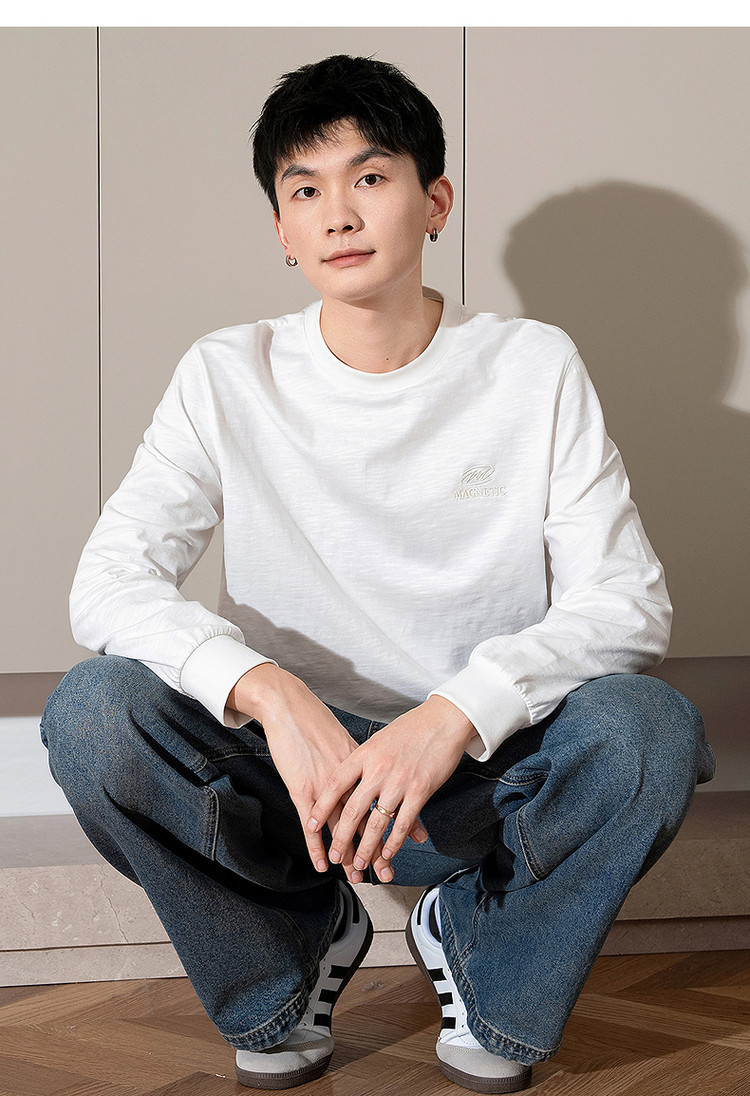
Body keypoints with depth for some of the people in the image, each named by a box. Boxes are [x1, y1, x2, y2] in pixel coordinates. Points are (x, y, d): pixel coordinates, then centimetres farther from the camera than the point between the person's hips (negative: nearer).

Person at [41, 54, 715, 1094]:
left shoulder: (535, 369, -4)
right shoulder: (229, 377, -3)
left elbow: (627, 599, -11)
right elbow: (109, 584, -12)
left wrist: (460, 709, -29)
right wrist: (265, 688, -31)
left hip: (480, 772, 0)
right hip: (294, 761, 1)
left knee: (649, 729, -30)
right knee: (92, 713, -26)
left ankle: (481, 952, 1)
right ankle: (304, 937, 2)